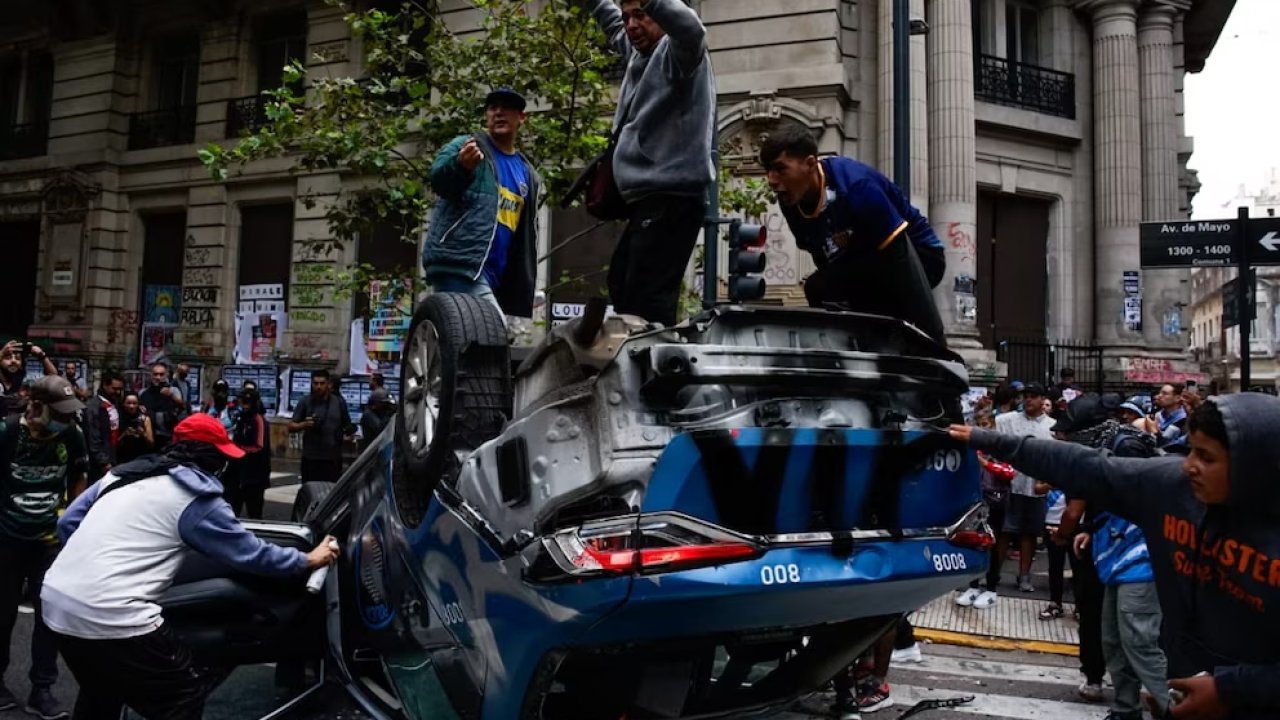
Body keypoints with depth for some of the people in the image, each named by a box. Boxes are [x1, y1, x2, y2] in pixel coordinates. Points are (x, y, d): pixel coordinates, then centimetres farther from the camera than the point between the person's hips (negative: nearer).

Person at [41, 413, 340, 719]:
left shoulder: (121, 473, 17)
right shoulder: (196, 497, -2)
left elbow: (68, 524, 21)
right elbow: (249, 553, 5)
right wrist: (308, 560, 18)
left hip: (55, 599, 9)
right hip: (109, 615, -8)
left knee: (100, 693, 32)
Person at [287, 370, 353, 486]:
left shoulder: (339, 402, 5)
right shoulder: (305, 402, 2)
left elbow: (347, 425, 12)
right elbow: (291, 427, 1)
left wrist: (350, 431, -11)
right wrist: (304, 425, -19)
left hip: (333, 458, 1)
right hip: (310, 458, -1)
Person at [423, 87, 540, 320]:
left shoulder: (528, 174, 21)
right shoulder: (465, 146, 3)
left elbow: (527, 235, 23)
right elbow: (438, 178, -17)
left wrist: (525, 285, 17)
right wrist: (460, 165, -39)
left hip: (495, 276, 7)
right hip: (458, 263, -7)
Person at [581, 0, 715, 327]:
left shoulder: (676, 52, -5)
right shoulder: (639, 53, 20)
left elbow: (691, 29, -29)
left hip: (673, 198, -10)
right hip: (646, 199, 10)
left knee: (648, 299, -17)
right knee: (622, 289, 16)